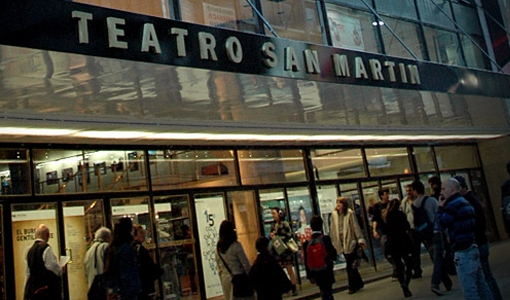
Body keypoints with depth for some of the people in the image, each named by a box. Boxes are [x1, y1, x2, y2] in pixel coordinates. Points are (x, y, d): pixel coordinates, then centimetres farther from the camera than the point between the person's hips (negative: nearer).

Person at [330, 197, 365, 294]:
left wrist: (360, 239, -9)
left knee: (350, 266, -3)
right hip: (341, 243, 4)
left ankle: (353, 286, 7)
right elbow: (333, 229, 8)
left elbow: (356, 227, -6)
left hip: (350, 242, -4)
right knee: (351, 265, 11)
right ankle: (358, 283, 25)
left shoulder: (350, 213, -6)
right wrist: (334, 242, 9)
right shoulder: (334, 214, 4)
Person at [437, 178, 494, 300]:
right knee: (481, 285, 13)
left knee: (469, 290, -5)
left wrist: (440, 208, -1)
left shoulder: (453, 204, -14)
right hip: (473, 248, 10)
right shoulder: (466, 202, 16)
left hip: (463, 253, -10)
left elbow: (441, 224, -13)